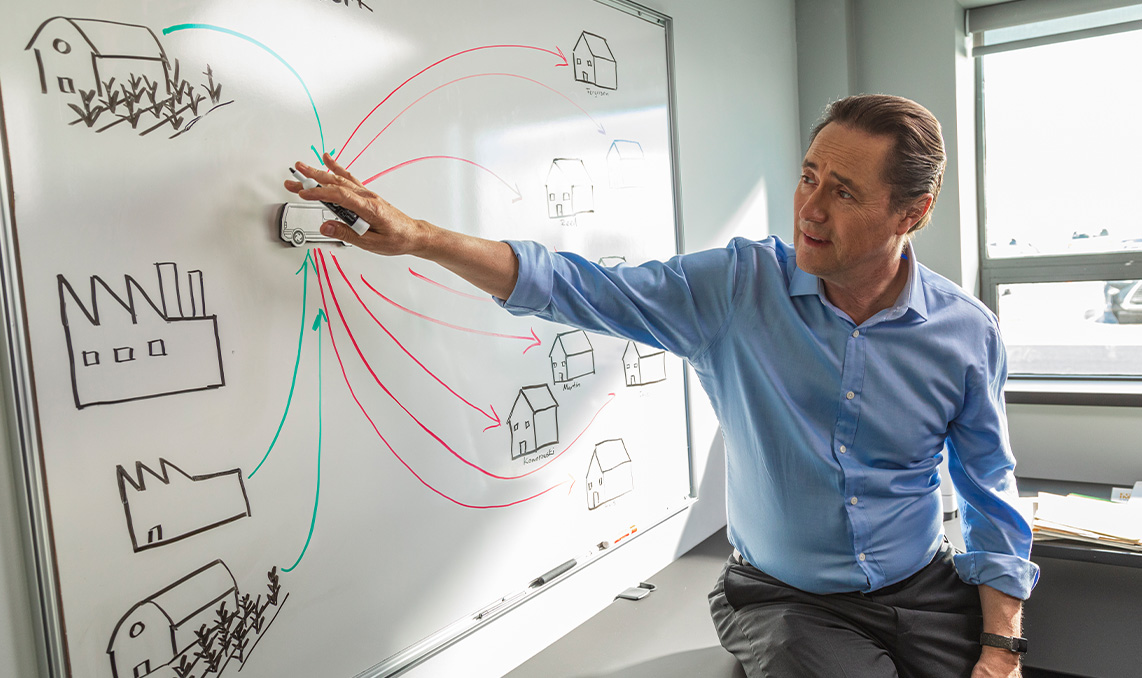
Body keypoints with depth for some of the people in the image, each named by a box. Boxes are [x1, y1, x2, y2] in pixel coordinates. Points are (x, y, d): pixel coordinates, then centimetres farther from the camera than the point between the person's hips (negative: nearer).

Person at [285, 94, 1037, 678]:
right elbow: (578, 287, -12)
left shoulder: (968, 334, -7)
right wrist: (417, 236, -19)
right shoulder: (737, 285, -12)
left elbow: (992, 500, 2)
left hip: (925, 593, 2)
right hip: (784, 598, -1)